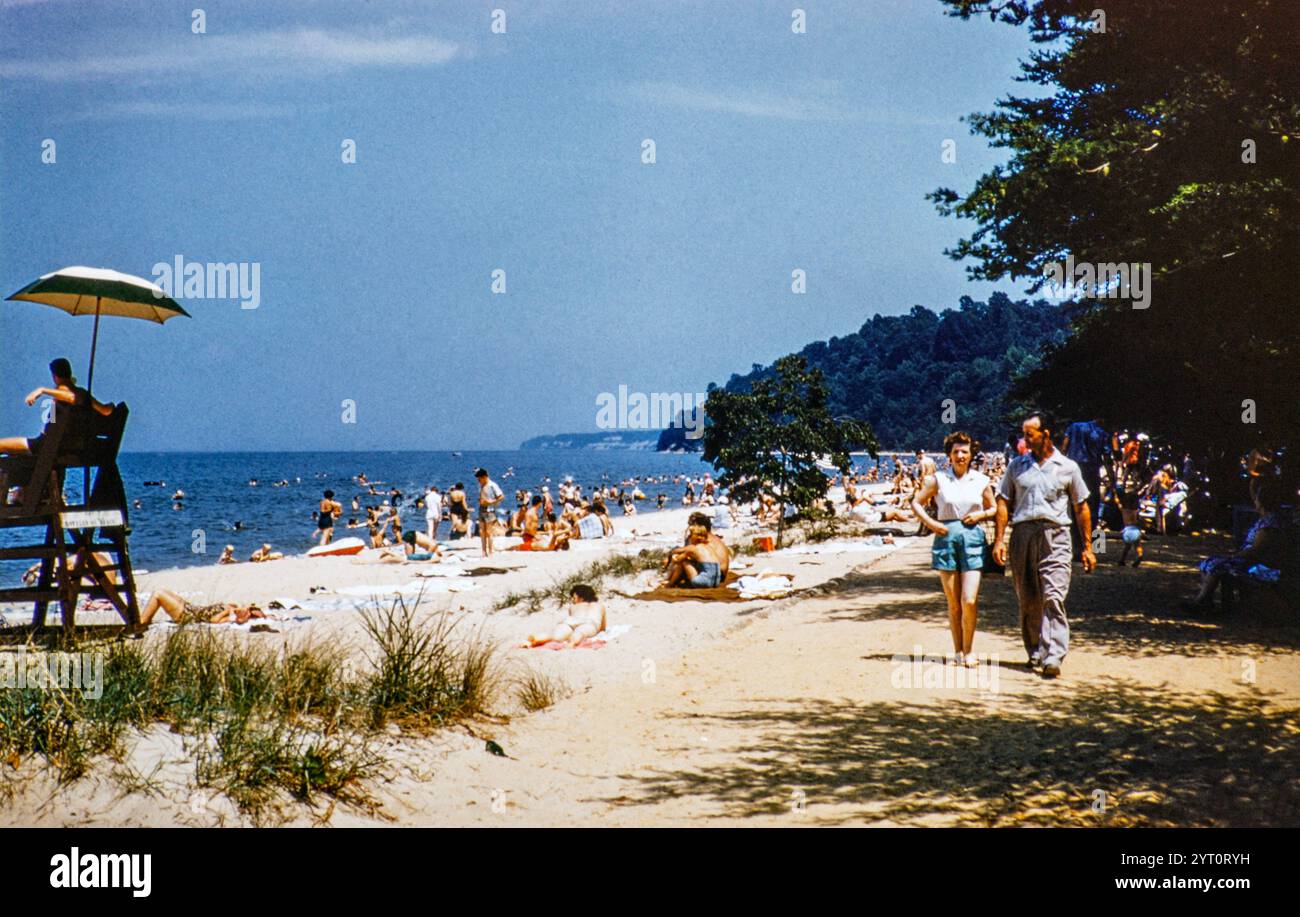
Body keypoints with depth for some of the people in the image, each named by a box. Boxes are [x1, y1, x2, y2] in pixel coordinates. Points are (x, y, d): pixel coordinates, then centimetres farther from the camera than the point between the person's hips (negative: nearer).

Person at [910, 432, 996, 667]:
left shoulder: (981, 481, 8)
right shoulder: (938, 479, 4)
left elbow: (994, 509, 19)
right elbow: (916, 503, 11)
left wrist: (980, 515, -1)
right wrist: (930, 523, -3)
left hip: (972, 538, 0)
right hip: (946, 538, 0)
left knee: (969, 600, -9)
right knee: (953, 602, 4)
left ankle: (969, 650, 5)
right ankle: (958, 651, 14)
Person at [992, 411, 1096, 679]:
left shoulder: (1067, 468, 7)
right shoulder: (1017, 465, 12)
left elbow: (1081, 508, 11)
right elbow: (1003, 503, 11)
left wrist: (1087, 547, 9)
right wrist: (999, 540, 2)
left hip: (1055, 536, -3)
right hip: (1023, 534, 3)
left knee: (1054, 598, -13)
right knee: (1027, 599, 7)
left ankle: (1053, 657, -19)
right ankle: (1035, 652, 19)